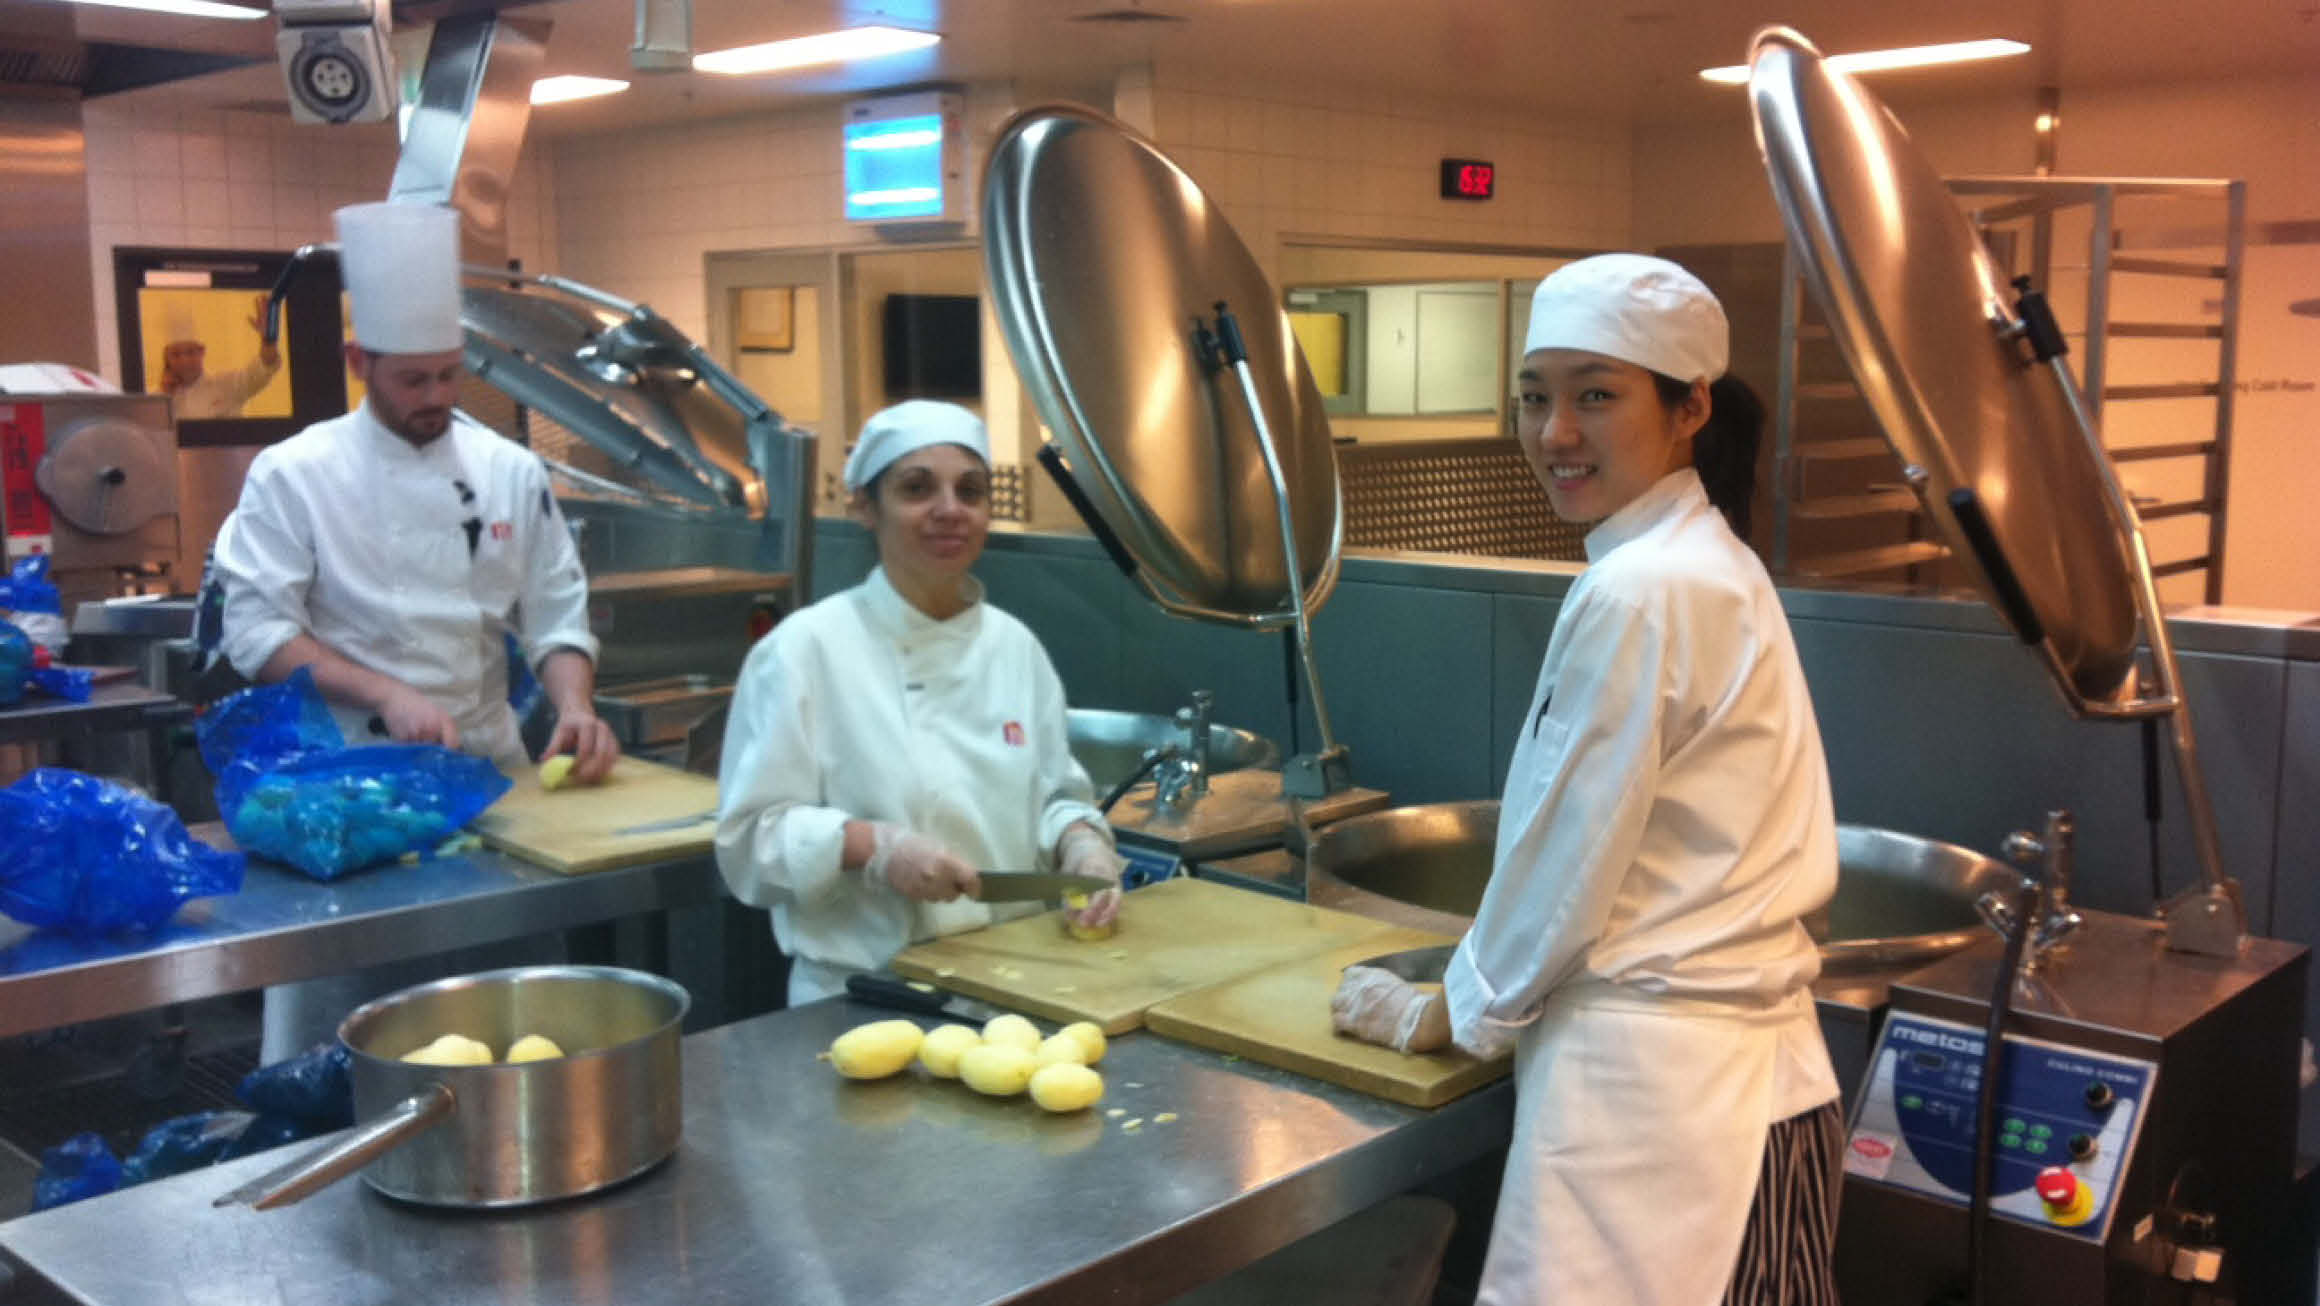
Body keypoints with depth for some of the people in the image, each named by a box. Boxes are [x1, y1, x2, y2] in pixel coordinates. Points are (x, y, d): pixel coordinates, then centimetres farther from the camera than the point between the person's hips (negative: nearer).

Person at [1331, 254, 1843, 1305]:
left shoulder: (1640, 593, -18)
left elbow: (1566, 862, -14)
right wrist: (1488, 988, 17)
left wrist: (1444, 1013, 1)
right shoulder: (1709, 563, 11)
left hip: (1653, 1079, -9)